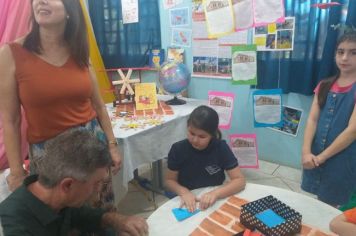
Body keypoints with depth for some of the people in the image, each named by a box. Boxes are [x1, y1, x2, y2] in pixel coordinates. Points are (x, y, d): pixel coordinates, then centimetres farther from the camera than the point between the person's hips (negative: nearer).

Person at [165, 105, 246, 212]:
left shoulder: (221, 148, -12)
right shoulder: (178, 149, -11)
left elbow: (240, 180, -11)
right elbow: (170, 180, -2)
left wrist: (215, 193, -26)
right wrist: (183, 192, -21)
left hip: (214, 201, 0)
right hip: (188, 201, 0)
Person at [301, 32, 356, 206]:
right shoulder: (324, 86, 5)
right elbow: (312, 120, -3)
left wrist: (322, 157, -15)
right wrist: (306, 152, -14)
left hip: (342, 159, -4)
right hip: (316, 156, 4)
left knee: (329, 205, 12)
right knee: (319, 202, 18)